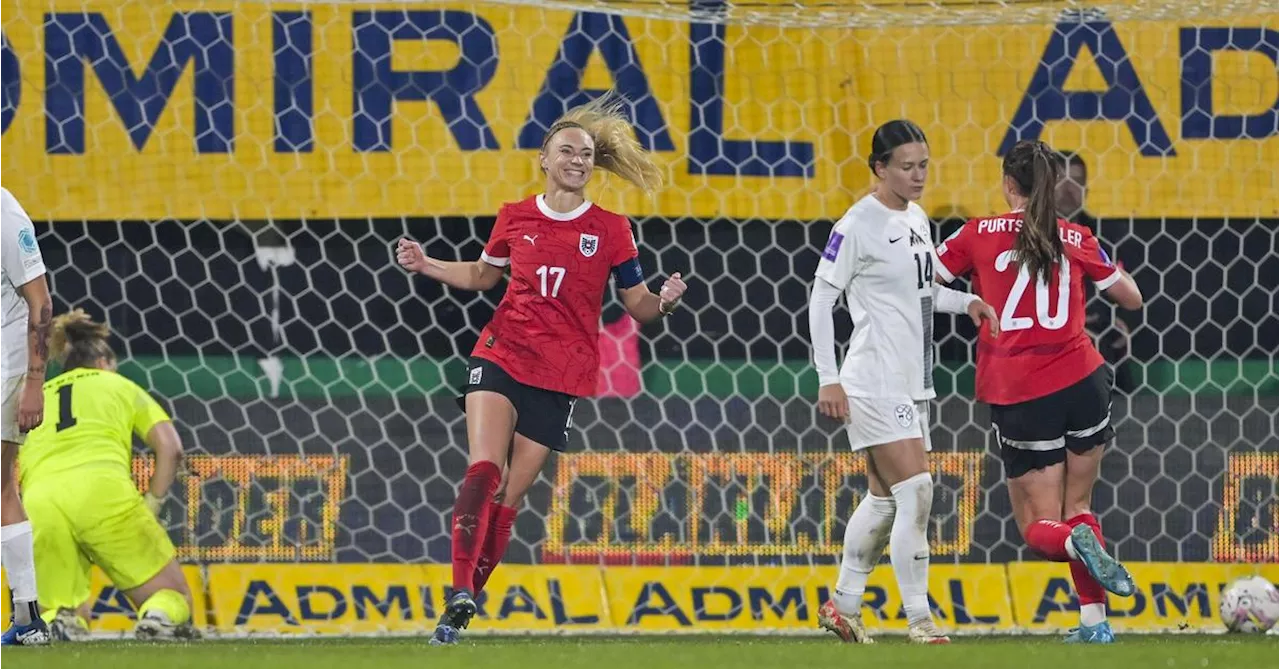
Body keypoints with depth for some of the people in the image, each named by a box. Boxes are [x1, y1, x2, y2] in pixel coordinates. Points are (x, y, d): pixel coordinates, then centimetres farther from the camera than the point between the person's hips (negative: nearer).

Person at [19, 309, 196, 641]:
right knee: (173, 597, 8)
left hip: (38, 505, 2)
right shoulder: (119, 386, 27)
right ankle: (158, 622, -30)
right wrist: (152, 503, 13)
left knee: (63, 616, 17)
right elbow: (170, 447, 13)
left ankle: (54, 626, -21)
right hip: (104, 491, -2)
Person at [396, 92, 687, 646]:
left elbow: (638, 306, 4)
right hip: (501, 353, 0)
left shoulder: (610, 230, 1)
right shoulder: (515, 219, 6)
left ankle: (464, 603, 15)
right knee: (483, 470, -20)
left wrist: (664, 302, -18)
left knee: (510, 495, 3)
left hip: (561, 373, 0)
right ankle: (460, 595, -24)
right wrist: (426, 266, 10)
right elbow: (482, 275, 24)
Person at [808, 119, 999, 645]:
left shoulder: (916, 218, 12)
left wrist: (966, 302, 5)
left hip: (912, 382, 9)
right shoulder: (858, 225, -12)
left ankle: (843, 605, 25)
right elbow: (821, 300, -11)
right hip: (874, 383, -9)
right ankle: (919, 618, -9)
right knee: (916, 491, -14)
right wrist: (828, 379, -15)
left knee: (885, 498, 13)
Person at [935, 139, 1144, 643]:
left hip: (1018, 397, -2)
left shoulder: (979, 234, 0)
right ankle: (1094, 620, 4)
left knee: (1039, 526, 8)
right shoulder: (1076, 239, 5)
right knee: (1078, 505, 18)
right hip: (1081, 381, 2)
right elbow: (1132, 299, 16)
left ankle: (1076, 542, -27)